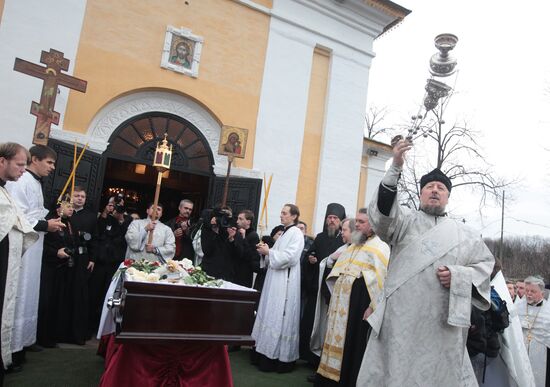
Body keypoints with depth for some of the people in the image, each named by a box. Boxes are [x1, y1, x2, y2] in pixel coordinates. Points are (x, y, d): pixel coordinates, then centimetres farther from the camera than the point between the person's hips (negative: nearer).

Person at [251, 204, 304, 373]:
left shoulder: (296, 233, -10)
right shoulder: (285, 233, 17)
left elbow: (289, 257, -20)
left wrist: (268, 251, -12)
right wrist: (266, 252, 1)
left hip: (285, 281, -9)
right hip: (275, 280, 9)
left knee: (278, 318, -5)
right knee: (271, 316, 11)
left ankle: (280, 358, 5)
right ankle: (267, 354, 19)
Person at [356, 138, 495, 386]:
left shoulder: (464, 233, 15)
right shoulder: (404, 221, 7)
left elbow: (486, 263, 14)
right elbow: (381, 211, -13)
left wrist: (458, 275, -7)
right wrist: (395, 168, -25)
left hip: (443, 322, 2)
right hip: (400, 318, -2)